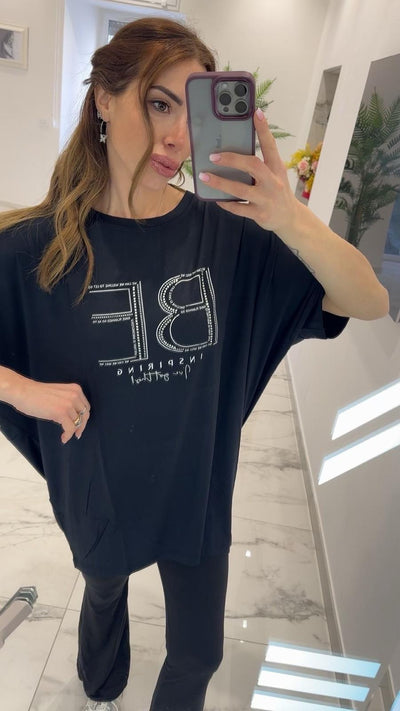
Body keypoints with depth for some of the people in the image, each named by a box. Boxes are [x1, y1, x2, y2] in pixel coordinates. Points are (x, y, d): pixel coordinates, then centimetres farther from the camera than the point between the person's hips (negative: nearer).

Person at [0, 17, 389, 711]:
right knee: (104, 592, 32)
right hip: (100, 492, 1)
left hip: (198, 489, 0)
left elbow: (370, 302, -22)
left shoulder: (228, 232, -17)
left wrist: (293, 221, -39)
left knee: (198, 652, 20)